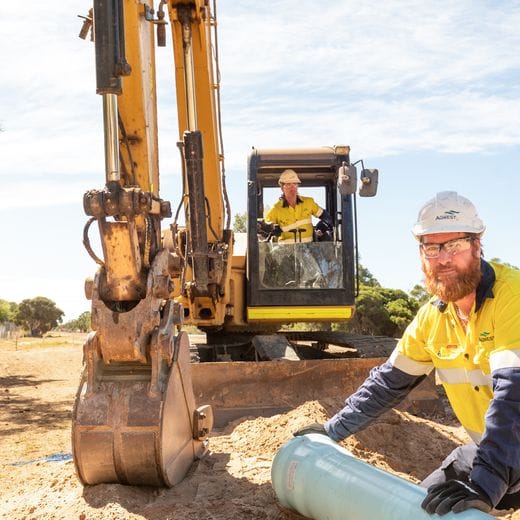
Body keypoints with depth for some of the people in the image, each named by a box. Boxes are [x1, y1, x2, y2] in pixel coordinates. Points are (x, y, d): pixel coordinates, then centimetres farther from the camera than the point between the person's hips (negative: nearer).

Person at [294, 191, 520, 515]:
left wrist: (485, 483, -43)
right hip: (488, 448, 6)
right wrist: (334, 430, 8)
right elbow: (390, 380, 9)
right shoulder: (432, 317, -1)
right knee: (427, 502, 9)